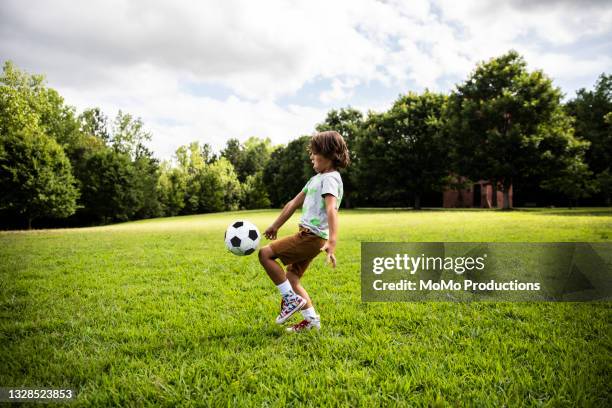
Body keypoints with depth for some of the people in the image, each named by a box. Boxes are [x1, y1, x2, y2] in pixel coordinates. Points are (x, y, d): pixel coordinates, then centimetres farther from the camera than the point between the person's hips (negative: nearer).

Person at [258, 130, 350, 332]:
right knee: (291, 278, 10)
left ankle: (291, 299, -4)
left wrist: (332, 242, -40)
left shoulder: (330, 179, -12)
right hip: (308, 236, 9)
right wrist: (275, 225, 26)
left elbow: (331, 209, -27)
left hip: (311, 237, -9)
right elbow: (295, 202, 22)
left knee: (265, 253, -10)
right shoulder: (317, 178, 19)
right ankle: (311, 319, 16)